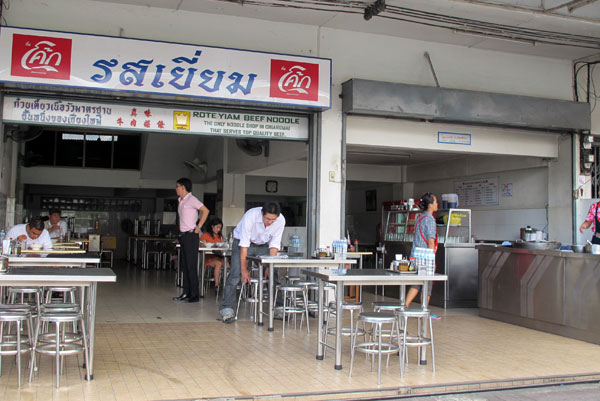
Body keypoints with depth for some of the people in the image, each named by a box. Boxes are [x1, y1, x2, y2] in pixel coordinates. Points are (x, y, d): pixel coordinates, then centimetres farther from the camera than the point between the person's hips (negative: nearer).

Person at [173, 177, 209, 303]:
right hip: (183, 235, 9)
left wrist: (198, 227, -15)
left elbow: (206, 211, -16)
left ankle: (194, 295, -5)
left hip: (191, 235, -9)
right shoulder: (181, 201, 16)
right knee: (184, 265, 11)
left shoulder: (191, 200, -10)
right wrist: (181, 231, 15)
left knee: (191, 266, -8)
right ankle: (186, 293, 17)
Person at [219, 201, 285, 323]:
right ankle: (227, 309, -15)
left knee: (274, 273, -6)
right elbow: (244, 245, -30)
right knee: (236, 274, -18)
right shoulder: (251, 216, -34)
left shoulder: (280, 220, -24)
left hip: (263, 245, 4)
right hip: (242, 242, -3)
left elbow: (274, 244, -14)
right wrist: (244, 270, -29)